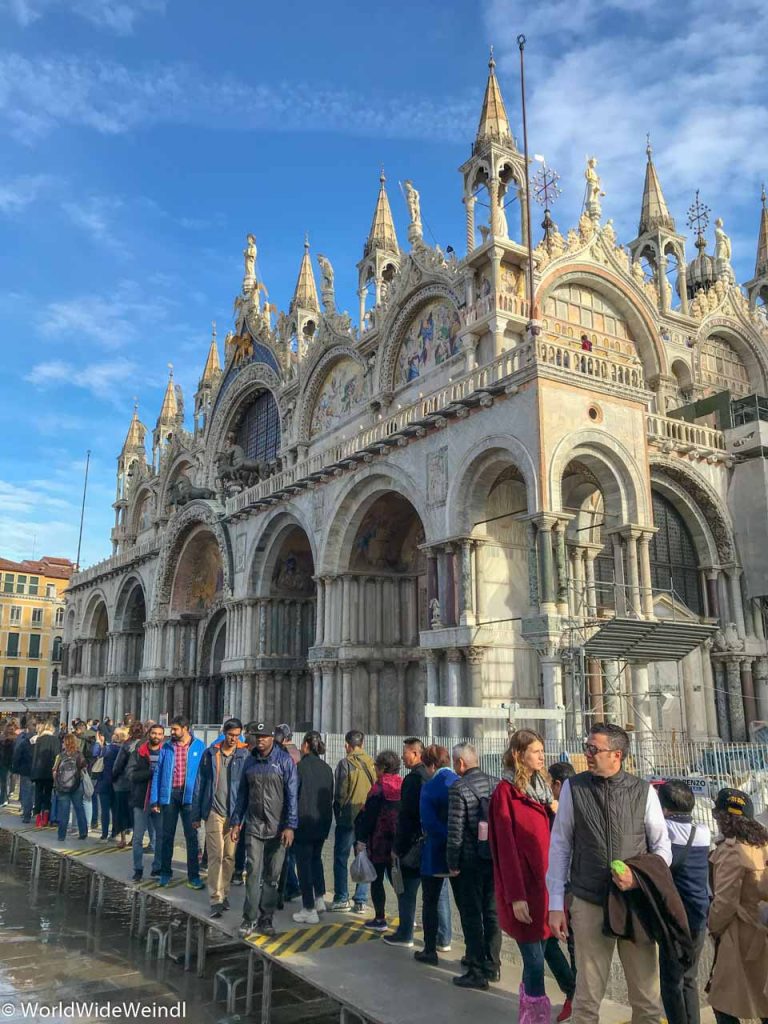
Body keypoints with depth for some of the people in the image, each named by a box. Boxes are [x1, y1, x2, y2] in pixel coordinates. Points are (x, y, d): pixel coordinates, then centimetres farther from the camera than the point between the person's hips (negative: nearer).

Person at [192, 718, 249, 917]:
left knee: (230, 856, 10)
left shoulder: (245, 755, -2)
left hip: (235, 812, 0)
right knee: (215, 856, -3)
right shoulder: (210, 753, 2)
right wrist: (196, 815, 7)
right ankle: (216, 899, 1)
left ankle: (224, 894, 26)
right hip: (214, 812, 0)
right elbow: (200, 784, 7)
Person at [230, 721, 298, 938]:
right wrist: (237, 822, 9)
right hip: (254, 826, 2)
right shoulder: (251, 762, 6)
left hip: (277, 828, -2)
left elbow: (291, 796, -8)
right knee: (253, 873, -1)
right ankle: (249, 919, 8)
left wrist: (290, 826, -13)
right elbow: (243, 794, 13)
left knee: (272, 876, 7)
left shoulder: (285, 761, -7)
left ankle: (266, 919, 18)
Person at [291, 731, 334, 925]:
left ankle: (309, 910, 7)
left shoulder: (300, 767, -15)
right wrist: (326, 822, 18)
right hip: (322, 823, 6)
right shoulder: (327, 769, 2)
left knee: (304, 864, 3)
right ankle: (319, 899, 26)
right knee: (316, 858, 24)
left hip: (303, 823, -6)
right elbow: (330, 797, 9)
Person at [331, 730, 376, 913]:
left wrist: (338, 813, 5)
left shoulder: (345, 763, -11)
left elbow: (340, 792, -10)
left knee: (341, 857, 10)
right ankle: (361, 901, 13)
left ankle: (342, 898, 13)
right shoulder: (372, 764, 0)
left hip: (348, 817, -4)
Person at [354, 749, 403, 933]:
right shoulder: (403, 786, 3)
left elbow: (368, 816, -16)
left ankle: (380, 919, 11)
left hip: (379, 842, -6)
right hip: (398, 841, 6)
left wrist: (361, 839, -10)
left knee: (377, 880, 7)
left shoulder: (379, 788, -15)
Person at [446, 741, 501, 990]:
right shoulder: (496, 783, 2)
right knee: (492, 913, 17)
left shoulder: (459, 789, -16)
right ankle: (492, 965, 29)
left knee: (471, 916, 5)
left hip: (470, 862, -6)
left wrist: (452, 864, -8)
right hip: (496, 859, 6)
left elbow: (455, 831, -17)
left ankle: (477, 972, 9)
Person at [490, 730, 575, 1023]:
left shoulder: (541, 787, 11)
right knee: (535, 960, 0)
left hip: (547, 882, 6)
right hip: (524, 887, -6)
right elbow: (506, 848, -14)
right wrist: (516, 896, -16)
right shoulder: (506, 791, -11)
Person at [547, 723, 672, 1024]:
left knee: (647, 998, 11)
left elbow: (663, 848, 6)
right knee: (587, 998, 7)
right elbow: (560, 847, 1)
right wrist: (556, 904, 2)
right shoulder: (573, 788, -4)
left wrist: (640, 875, -13)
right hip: (589, 905, -1)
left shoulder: (644, 791, -2)